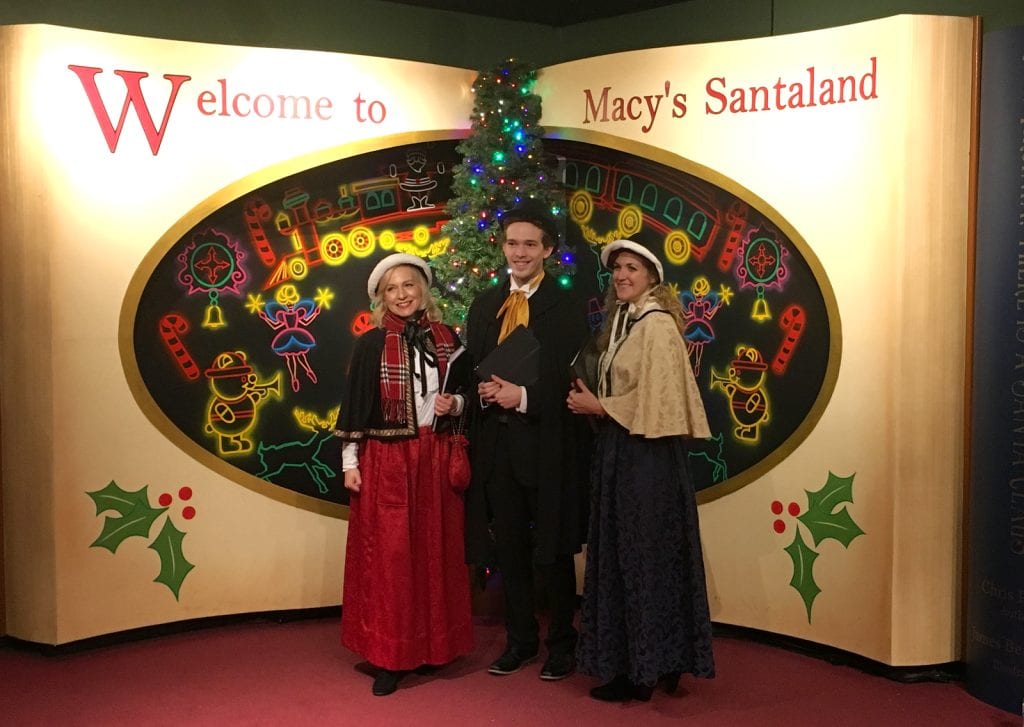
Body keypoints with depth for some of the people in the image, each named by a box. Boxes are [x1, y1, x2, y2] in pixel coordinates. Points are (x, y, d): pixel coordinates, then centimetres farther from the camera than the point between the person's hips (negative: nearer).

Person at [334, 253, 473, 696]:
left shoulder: (447, 340, 5)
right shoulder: (371, 345, -3)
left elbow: (464, 393, 15)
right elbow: (354, 406, -2)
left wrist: (455, 404, -7)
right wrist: (350, 463, -5)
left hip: (435, 460, 3)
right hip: (385, 461, -3)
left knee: (436, 552, 9)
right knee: (387, 556, 1)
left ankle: (435, 644, 24)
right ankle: (388, 656, 11)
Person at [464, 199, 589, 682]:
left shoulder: (566, 307, -4)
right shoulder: (484, 305, 11)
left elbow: (575, 381, -9)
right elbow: (471, 370, 13)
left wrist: (523, 397, -21)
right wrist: (481, 391, -8)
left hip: (546, 443, -4)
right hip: (495, 442, 5)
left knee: (553, 551, 6)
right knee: (508, 548, 13)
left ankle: (561, 644, 21)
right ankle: (520, 640, 28)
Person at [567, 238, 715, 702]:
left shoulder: (657, 324, -13)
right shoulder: (621, 320, 14)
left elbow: (655, 401, -18)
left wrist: (599, 407, -11)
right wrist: (592, 403, 1)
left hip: (647, 455, -9)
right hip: (617, 451, 9)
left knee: (646, 557, 0)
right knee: (621, 556, 13)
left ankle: (647, 669, 11)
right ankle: (630, 662, 24)